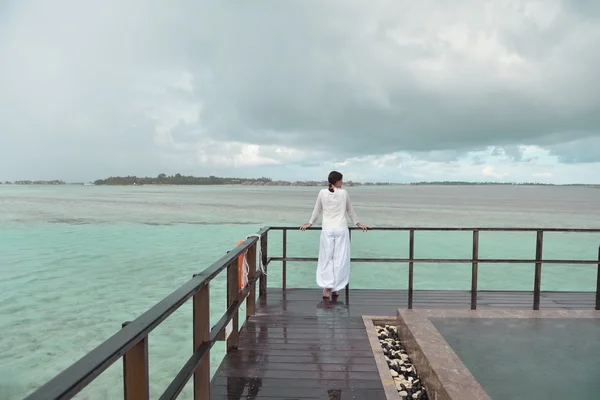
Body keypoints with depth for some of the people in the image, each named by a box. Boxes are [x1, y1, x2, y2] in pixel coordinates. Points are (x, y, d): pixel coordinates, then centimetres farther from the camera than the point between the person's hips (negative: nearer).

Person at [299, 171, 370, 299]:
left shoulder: (322, 193, 1)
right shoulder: (344, 193, 0)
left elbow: (317, 210, 11)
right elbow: (350, 210, 12)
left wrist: (310, 223, 26)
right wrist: (358, 223, 26)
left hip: (327, 229, 1)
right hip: (341, 229, -1)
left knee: (326, 258, 6)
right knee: (340, 259, 6)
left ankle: (327, 287, -1)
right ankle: (335, 288, 10)